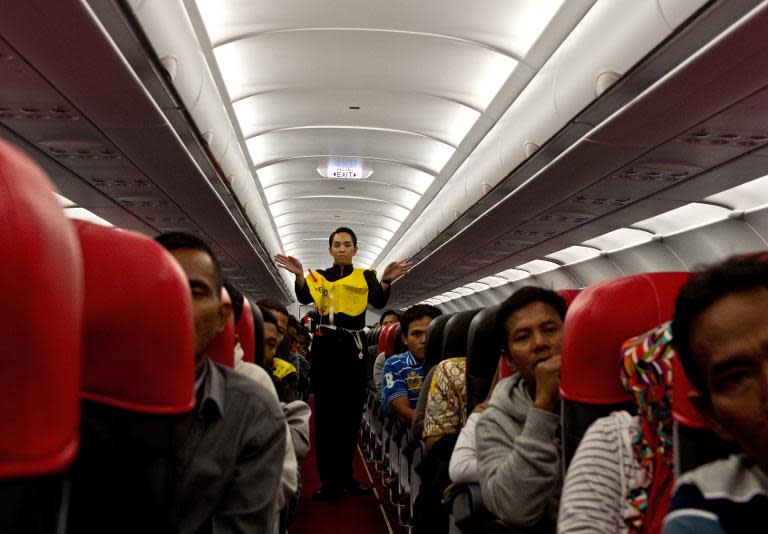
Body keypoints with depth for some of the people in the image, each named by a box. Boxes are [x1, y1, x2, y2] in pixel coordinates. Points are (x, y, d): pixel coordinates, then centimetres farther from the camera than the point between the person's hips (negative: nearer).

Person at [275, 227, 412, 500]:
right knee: (325, 412, -1)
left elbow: (379, 302, -10)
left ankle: (345, 475, 17)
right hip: (325, 346, -1)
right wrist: (299, 275, -30)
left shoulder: (365, 276, 7)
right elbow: (304, 298, -11)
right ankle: (328, 479, 5)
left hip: (354, 347, 1)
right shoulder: (319, 276, 7)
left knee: (351, 411, 6)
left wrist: (386, 281, -31)